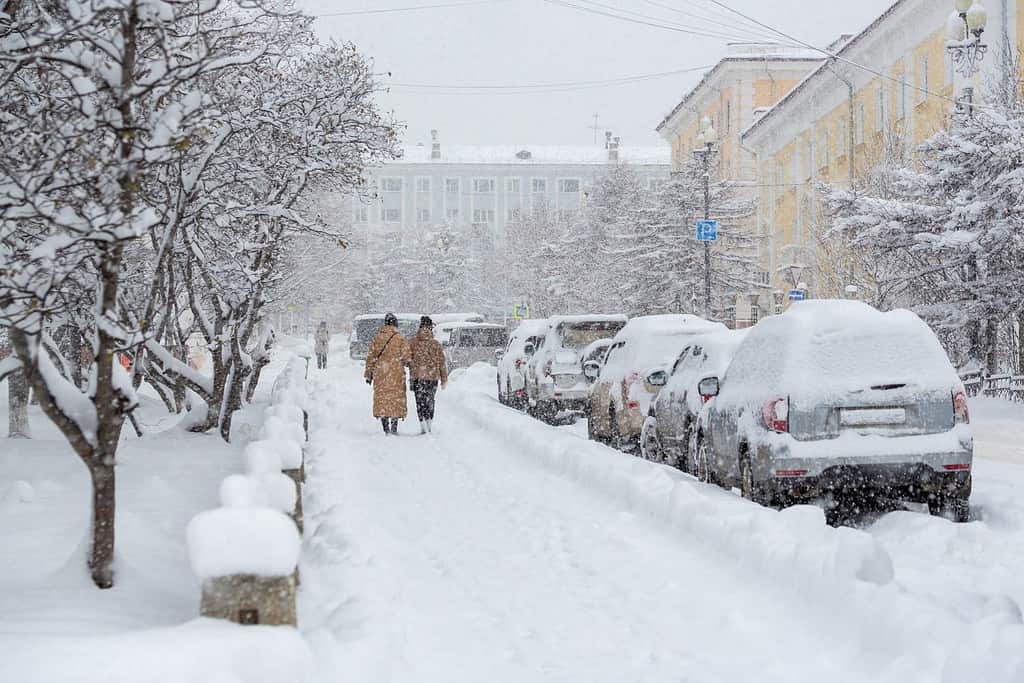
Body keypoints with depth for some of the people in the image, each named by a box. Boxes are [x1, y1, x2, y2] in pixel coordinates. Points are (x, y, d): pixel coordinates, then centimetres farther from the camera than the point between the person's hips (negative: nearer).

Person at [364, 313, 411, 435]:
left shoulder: (377, 338, 2)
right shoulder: (400, 338, -6)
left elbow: (371, 357, 5)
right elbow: (407, 357, -7)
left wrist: (368, 374, 13)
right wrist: (406, 362, 17)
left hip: (380, 374, 2)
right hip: (396, 374, -2)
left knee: (381, 398, 7)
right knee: (396, 398, 6)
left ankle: (386, 428, 3)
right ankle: (394, 427, 1)